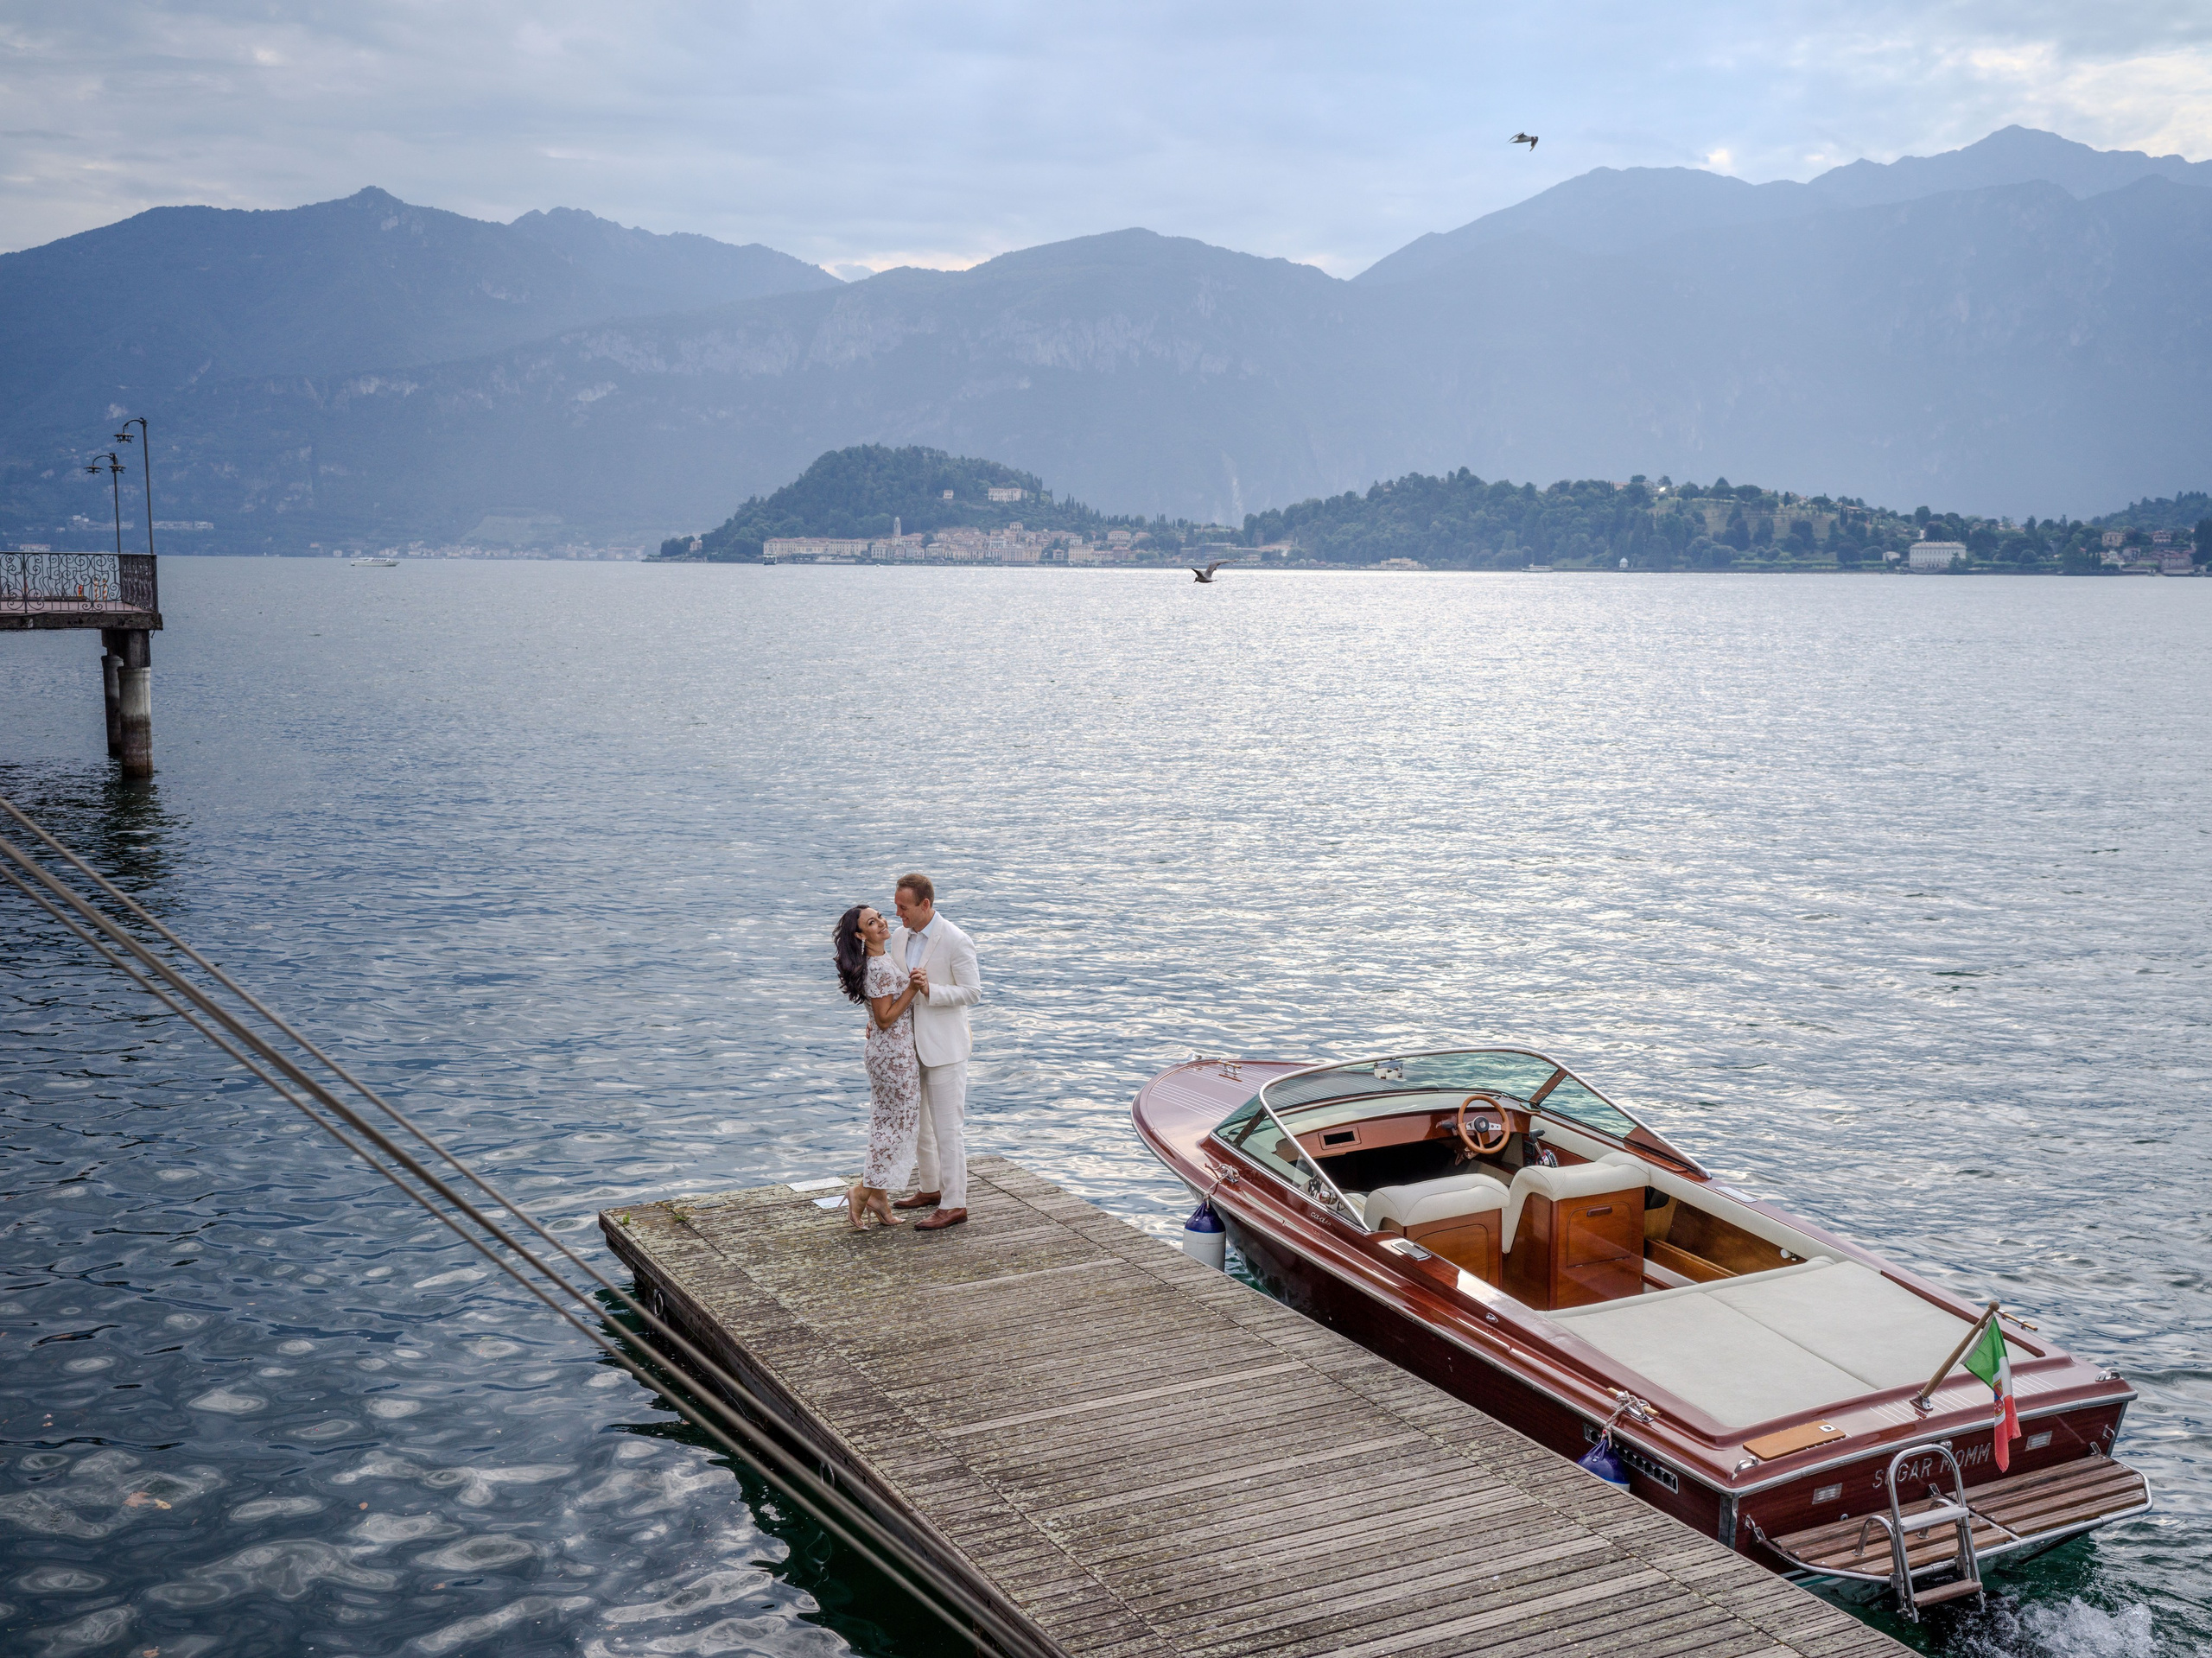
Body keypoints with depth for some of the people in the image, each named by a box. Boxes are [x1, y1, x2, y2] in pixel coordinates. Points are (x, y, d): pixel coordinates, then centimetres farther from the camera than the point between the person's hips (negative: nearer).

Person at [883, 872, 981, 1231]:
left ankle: (954, 1204, 0)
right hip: (911, 1043, 8)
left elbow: (973, 992, -15)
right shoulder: (899, 936, 5)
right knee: (918, 1121, 17)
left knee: (948, 1126, -5)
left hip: (944, 1046, -8)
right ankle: (931, 1188, 32)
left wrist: (930, 990, -27)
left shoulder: (957, 942, -16)